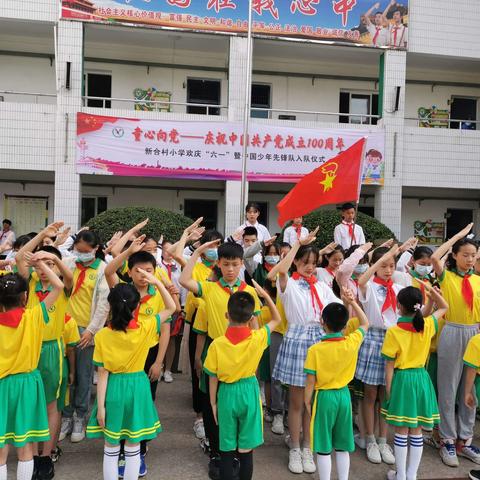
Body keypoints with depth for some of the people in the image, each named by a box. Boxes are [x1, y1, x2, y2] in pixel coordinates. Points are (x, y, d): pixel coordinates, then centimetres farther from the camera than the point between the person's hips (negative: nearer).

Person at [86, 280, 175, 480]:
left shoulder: (102, 336, -13)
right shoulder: (146, 328, -13)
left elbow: (103, 374, -10)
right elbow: (171, 308, -2)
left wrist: (101, 406, -4)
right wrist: (157, 282, -12)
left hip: (113, 391, 0)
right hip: (137, 389, 0)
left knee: (111, 449, 15)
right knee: (133, 449, 14)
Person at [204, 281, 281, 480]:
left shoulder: (217, 344, -15)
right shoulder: (258, 338, -14)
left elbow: (213, 378, -6)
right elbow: (277, 319, 3)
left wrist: (213, 402, 7)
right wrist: (265, 295, 0)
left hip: (227, 394, 0)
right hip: (249, 392, 1)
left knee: (227, 450, 11)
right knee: (246, 450, 11)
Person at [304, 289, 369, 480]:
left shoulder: (315, 350, -18)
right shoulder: (352, 343, -10)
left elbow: (310, 382, -12)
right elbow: (365, 324, 10)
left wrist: (307, 402, 3)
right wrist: (352, 302, 1)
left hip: (323, 397, -4)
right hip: (344, 396, 4)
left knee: (324, 448, 7)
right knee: (342, 446, 17)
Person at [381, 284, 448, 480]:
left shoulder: (393, 332, -14)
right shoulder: (427, 325, -4)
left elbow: (390, 365, -10)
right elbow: (444, 307, 15)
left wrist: (388, 390, -2)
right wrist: (431, 289, 5)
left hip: (402, 380, -3)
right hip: (421, 379, 3)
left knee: (401, 432, 7)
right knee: (416, 432, 12)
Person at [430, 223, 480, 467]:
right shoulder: (446, 277, -5)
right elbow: (434, 257, -25)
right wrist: (458, 235, -15)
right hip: (452, 334, -4)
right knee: (448, 390, 4)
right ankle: (448, 440, 18)